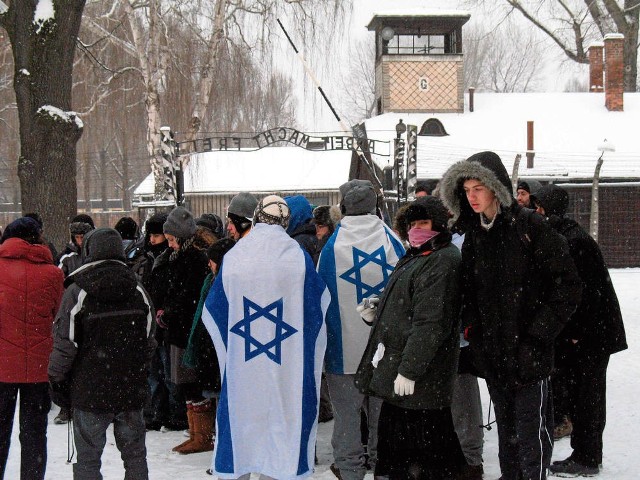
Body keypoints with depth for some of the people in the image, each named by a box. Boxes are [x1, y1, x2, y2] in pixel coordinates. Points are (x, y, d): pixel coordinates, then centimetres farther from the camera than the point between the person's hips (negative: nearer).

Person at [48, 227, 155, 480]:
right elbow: (149, 341, 8)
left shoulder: (76, 292, -11)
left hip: (90, 392, -4)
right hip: (131, 390, 4)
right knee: (135, 456, 14)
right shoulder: (137, 291, 2)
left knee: (87, 460, 4)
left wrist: (56, 380, 2)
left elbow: (64, 345, -11)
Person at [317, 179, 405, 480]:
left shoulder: (333, 245, -9)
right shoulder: (391, 240, -3)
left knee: (346, 410, 8)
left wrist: (324, 340, 8)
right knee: (382, 409, 14)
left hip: (345, 344, -3)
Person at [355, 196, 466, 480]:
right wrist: (375, 315, 9)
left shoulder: (443, 261, -13)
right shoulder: (415, 259, 20)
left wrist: (409, 370, -22)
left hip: (417, 382, -10)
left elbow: (431, 323, -20)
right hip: (396, 375, 10)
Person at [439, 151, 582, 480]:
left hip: (528, 351, -6)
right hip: (492, 351, 6)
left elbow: (566, 285, -10)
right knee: (506, 427, 15)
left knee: (531, 426, -3)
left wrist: (538, 334, -13)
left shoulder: (529, 226, -9)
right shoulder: (473, 234, 10)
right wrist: (472, 327, 3)